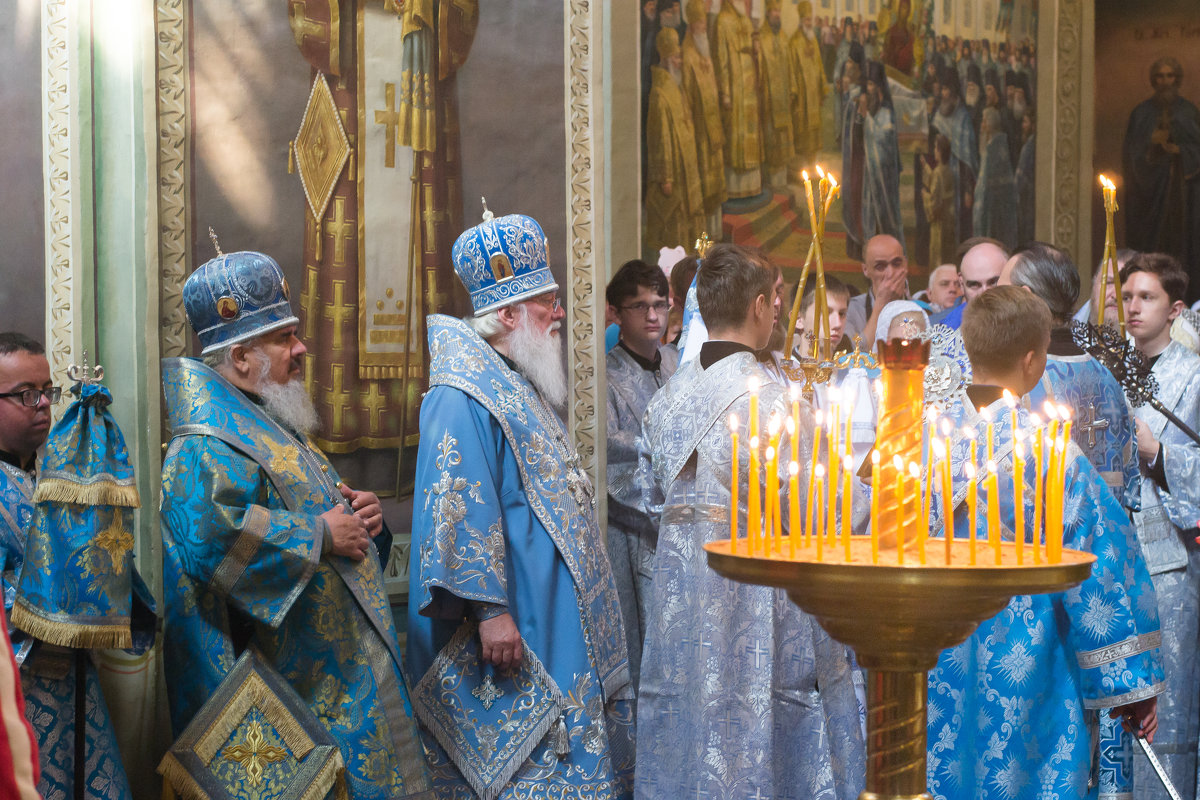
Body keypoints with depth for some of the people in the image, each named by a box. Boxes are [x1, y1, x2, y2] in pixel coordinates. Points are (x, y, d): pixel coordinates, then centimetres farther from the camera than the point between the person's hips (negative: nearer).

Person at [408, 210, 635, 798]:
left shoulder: (522, 387, 17)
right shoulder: (462, 399, -17)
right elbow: (461, 509, -24)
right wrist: (489, 609, -28)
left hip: (555, 625, 11)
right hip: (512, 638, -11)